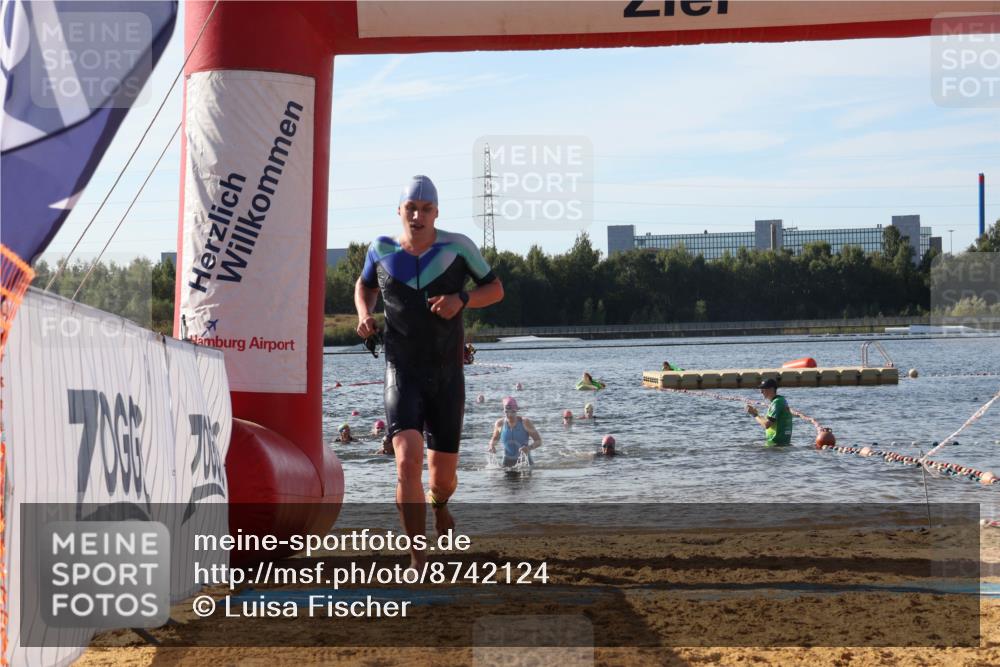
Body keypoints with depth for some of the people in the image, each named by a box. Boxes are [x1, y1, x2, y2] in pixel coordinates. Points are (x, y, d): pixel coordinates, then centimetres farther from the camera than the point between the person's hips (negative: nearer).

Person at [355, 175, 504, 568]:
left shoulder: (457, 247, -5)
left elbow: (495, 289, 4)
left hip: (447, 376, 1)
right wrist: (364, 315, 0)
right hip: (402, 373, -1)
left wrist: (461, 299, -16)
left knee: (443, 474, 10)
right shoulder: (382, 249, 0)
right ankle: (417, 561, -17)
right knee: (408, 461, -22)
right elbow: (365, 285, 21)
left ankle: (439, 505, 49)